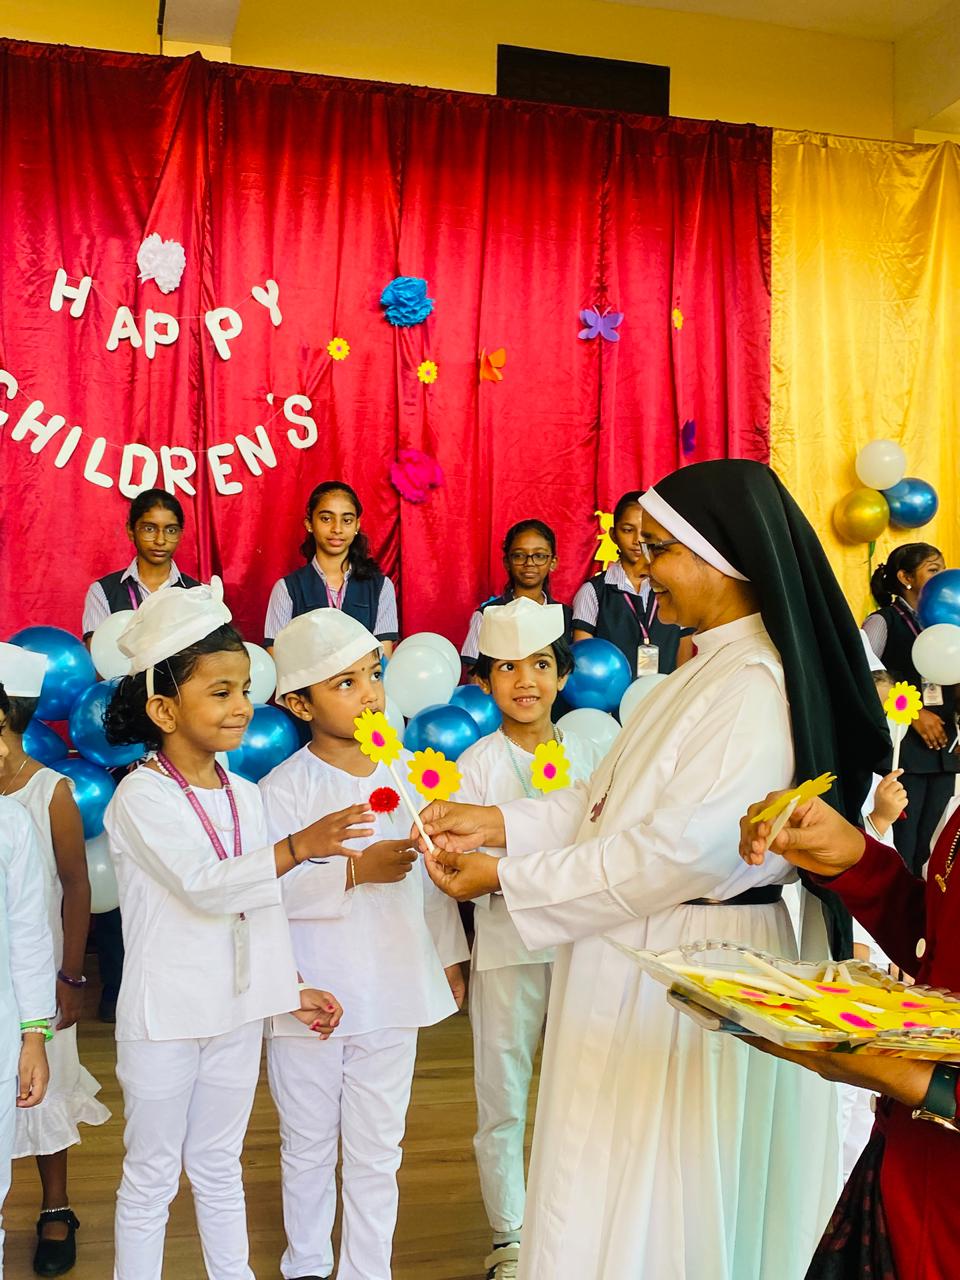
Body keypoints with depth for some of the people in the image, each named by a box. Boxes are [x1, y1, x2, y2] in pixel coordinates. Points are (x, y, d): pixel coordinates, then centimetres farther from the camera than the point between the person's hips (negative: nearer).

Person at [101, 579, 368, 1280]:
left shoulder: (243, 795, 5)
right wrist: (298, 846, -38)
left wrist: (291, 985, 11)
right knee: (152, 1175, 8)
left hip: (237, 1010, 6)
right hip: (166, 1013, -6)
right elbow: (204, 886, -28)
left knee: (219, 1164, 19)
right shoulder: (141, 797, -15)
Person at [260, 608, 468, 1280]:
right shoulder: (285, 788, -12)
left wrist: (448, 957, 14)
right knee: (308, 1144, 17)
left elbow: (430, 873, 9)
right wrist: (354, 871, -26)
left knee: (377, 1150, 12)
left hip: (391, 991, 2)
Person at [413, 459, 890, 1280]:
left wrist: (505, 878, -18)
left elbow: (671, 853, -26)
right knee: (614, 1191, 20)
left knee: (641, 1196, 5)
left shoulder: (757, 689, -22)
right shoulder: (708, 668, 10)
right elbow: (611, 796, 12)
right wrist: (502, 822, 1)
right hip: (638, 959, 9)